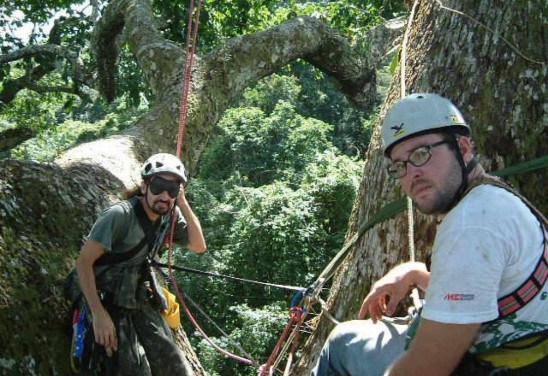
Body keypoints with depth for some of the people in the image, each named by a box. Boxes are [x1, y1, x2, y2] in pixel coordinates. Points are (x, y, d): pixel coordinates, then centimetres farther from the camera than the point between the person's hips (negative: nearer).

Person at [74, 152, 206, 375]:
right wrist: (99, 314, -27)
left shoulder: (171, 215, -3)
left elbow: (198, 246, -2)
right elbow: (83, 262, -23)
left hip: (142, 304, 6)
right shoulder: (120, 214, -22)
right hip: (110, 306, -6)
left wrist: (183, 204, -12)